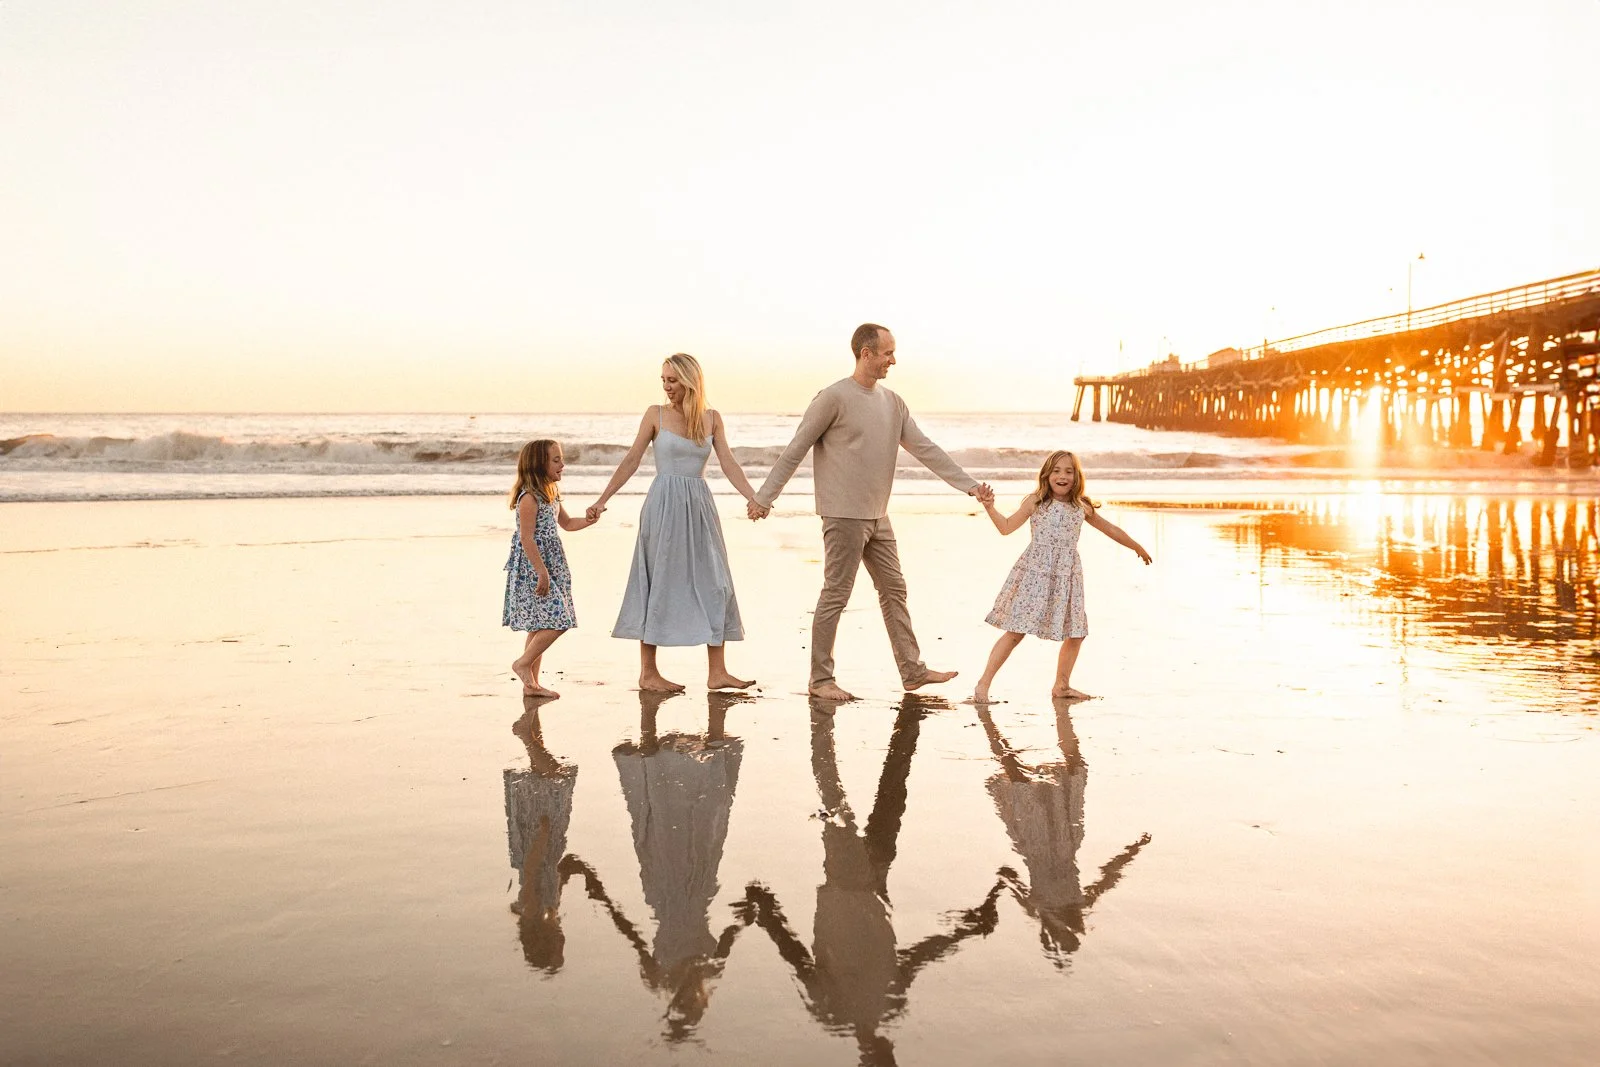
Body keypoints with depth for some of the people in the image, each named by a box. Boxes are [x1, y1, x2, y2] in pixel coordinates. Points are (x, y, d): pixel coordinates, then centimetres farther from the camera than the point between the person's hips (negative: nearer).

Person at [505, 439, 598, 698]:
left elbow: (566, 523, 26)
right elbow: (527, 538, -19)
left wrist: (589, 520, 8)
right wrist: (542, 572, -22)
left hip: (550, 565, 10)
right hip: (532, 568, -10)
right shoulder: (529, 497, -16)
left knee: (541, 624, 10)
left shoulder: (551, 493, 13)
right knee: (557, 620, -14)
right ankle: (523, 663, 1)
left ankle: (531, 684, 15)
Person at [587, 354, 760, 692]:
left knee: (713, 584, 1)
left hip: (699, 506, 4)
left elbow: (729, 464, 1)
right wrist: (602, 499, -2)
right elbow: (631, 461, 1)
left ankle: (717, 672, 4)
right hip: (663, 505, -4)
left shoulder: (712, 418, 7)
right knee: (659, 584, 0)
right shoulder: (656, 414, 0)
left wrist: (754, 497, -11)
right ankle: (648, 672, 9)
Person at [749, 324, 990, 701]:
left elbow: (925, 448, 11)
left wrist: (969, 484, 7)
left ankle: (913, 670, 18)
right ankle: (820, 679, 7)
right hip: (844, 515, -7)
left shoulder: (892, 402, 11)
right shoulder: (834, 397, -10)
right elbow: (796, 450, -8)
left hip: (878, 517, 8)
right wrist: (765, 496, -9)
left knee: (894, 590, 11)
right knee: (836, 595, -2)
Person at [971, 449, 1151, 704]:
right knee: (1016, 631, -8)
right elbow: (1007, 527, 1)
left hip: (1066, 576, 4)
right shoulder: (1035, 501, 0)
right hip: (1035, 573, -4)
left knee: (1076, 633, 7)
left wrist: (1137, 547, 31)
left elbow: (1110, 529, 21)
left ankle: (1061, 685, 26)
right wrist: (990, 507, -13)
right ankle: (984, 683, -2)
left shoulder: (1081, 507, 8)